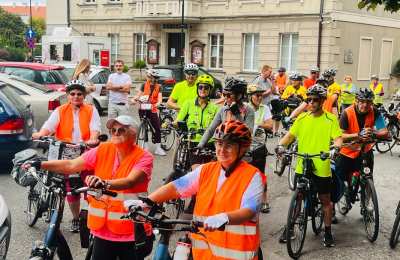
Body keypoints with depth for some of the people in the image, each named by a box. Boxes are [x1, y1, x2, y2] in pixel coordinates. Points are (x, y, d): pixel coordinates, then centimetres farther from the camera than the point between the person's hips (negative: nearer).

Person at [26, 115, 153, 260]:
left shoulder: (144, 157, -10)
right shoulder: (103, 150, 2)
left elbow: (130, 181, -28)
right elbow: (71, 165, -2)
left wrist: (105, 183, -45)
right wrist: (39, 165, -11)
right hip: (102, 230, 3)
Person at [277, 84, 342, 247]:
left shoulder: (330, 119, -3)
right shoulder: (302, 118, 5)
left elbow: (338, 137, -9)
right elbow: (290, 135, 4)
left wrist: (336, 147, -31)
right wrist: (281, 145, -15)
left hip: (322, 167, -2)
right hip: (302, 166, 2)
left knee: (325, 200, 9)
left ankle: (328, 232, 24)